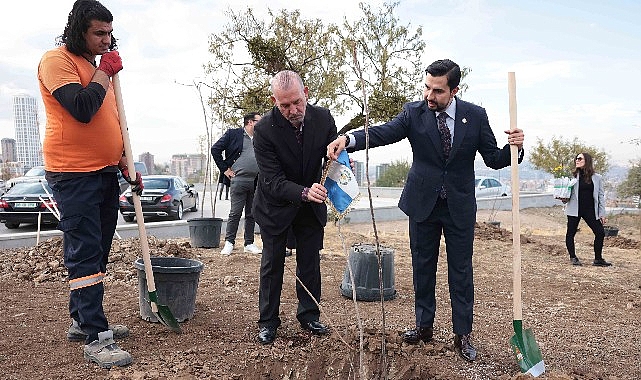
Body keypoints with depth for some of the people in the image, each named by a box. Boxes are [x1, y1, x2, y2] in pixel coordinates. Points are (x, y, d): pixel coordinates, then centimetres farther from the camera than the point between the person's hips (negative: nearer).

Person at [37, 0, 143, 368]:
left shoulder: (98, 67, 19)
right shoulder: (57, 60, -7)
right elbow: (82, 110, -23)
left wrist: (126, 167, 16)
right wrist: (105, 71, -10)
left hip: (105, 174, 9)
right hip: (74, 175, -9)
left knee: (97, 254, 13)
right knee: (85, 255, -8)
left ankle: (82, 320, 25)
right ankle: (96, 339, -4)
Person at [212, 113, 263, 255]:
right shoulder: (233, 134, 1)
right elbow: (215, 149, -1)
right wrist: (224, 168, -4)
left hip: (256, 183, 5)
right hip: (239, 180, -5)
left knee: (251, 215, 9)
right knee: (235, 213, -4)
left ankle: (249, 244, 17)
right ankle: (229, 242, 6)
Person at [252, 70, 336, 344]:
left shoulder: (323, 118, -15)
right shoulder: (264, 129, -26)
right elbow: (273, 181, -28)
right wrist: (304, 193, -46)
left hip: (312, 205, 3)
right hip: (276, 206, -3)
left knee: (310, 262, 12)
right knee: (272, 263, 8)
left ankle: (309, 315, 29)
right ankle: (268, 322, 22)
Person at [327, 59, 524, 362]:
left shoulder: (475, 116, -6)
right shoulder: (414, 112, -8)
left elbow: (493, 159, -2)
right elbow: (383, 132, -24)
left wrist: (514, 147, -23)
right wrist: (348, 139, -42)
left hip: (460, 206, 0)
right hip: (422, 203, 1)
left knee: (461, 271, 6)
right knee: (422, 267, 12)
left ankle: (463, 334, 19)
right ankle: (424, 326, 28)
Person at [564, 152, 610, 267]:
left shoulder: (597, 178, 5)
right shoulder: (573, 176, 3)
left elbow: (601, 196, 7)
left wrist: (602, 214, 4)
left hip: (590, 210, 1)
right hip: (575, 209, -1)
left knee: (600, 232, -2)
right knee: (570, 233, 1)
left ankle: (598, 259, 12)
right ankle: (573, 258, 16)